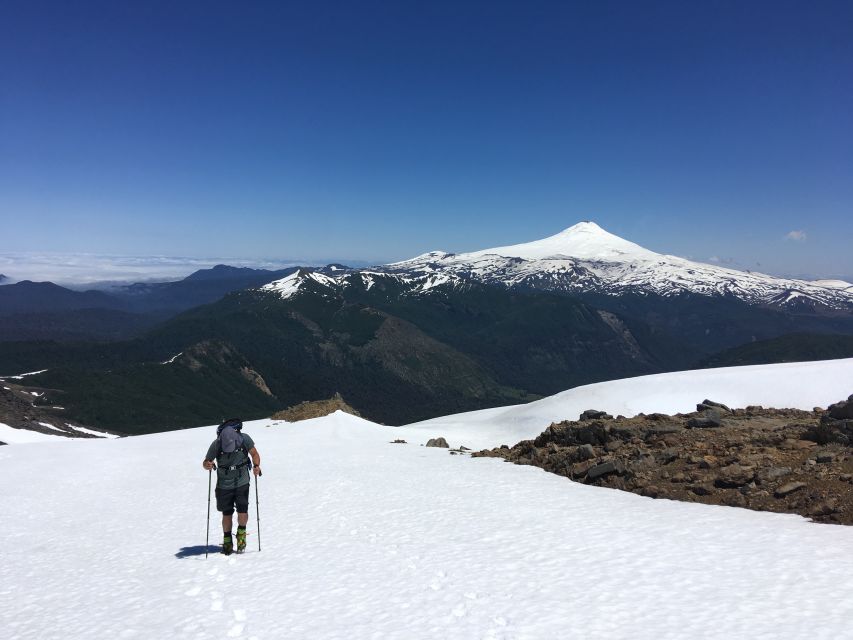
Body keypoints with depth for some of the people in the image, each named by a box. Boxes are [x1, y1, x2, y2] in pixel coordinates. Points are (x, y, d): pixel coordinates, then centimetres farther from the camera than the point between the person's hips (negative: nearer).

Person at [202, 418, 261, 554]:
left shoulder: (245, 439, -19)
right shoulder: (216, 445, -21)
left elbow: (254, 454, -3)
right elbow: (205, 462, -8)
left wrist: (256, 465, -21)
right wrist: (208, 465, -31)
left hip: (242, 483, 0)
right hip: (224, 486, 0)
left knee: (243, 512, -8)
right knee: (226, 514, 6)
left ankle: (241, 532, 22)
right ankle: (227, 540, 29)